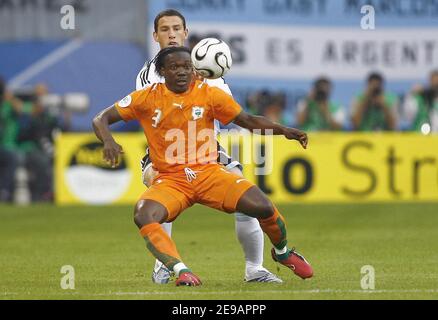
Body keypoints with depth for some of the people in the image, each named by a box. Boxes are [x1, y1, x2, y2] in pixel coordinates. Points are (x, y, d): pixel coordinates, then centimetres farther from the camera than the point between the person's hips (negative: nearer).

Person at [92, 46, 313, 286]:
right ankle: (181, 271, -32)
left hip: (209, 174, 1)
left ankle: (282, 252, 15)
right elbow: (101, 120, 0)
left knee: (264, 208, -17)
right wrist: (108, 141, -22)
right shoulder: (147, 98, -3)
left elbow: (249, 121, 6)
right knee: (143, 217, -33)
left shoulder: (209, 94, 0)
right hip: (169, 181, 0)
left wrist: (284, 131, -8)